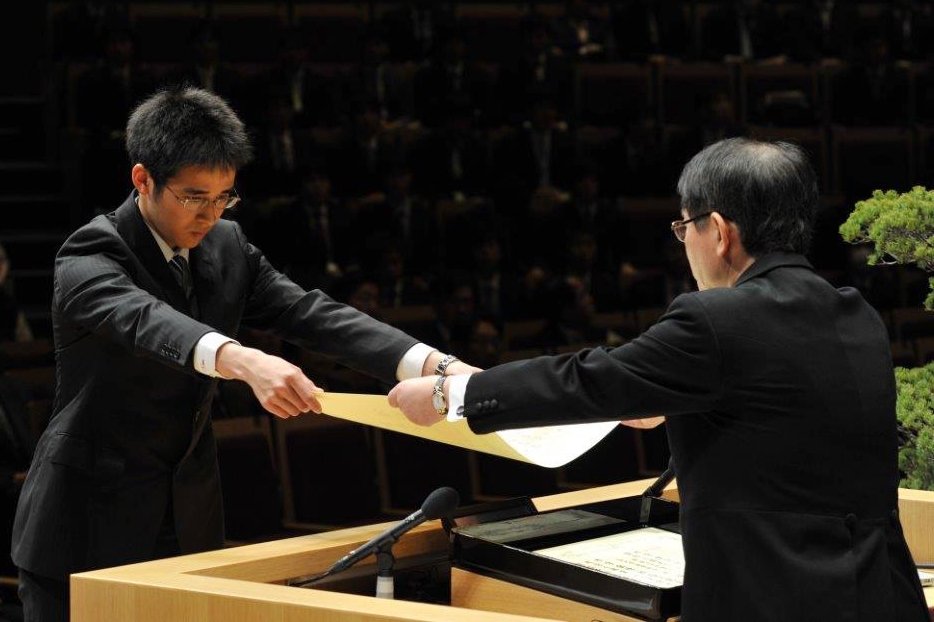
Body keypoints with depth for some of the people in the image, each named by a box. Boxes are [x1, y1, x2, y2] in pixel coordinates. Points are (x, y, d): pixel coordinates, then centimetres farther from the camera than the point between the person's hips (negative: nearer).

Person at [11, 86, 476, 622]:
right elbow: (144, 320, -36)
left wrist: (436, 366, -23)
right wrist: (245, 361, -57)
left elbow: (311, 314, -7)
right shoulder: (91, 257, -15)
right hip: (89, 536, -5)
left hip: (191, 530, 6)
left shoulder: (227, 247, 4)